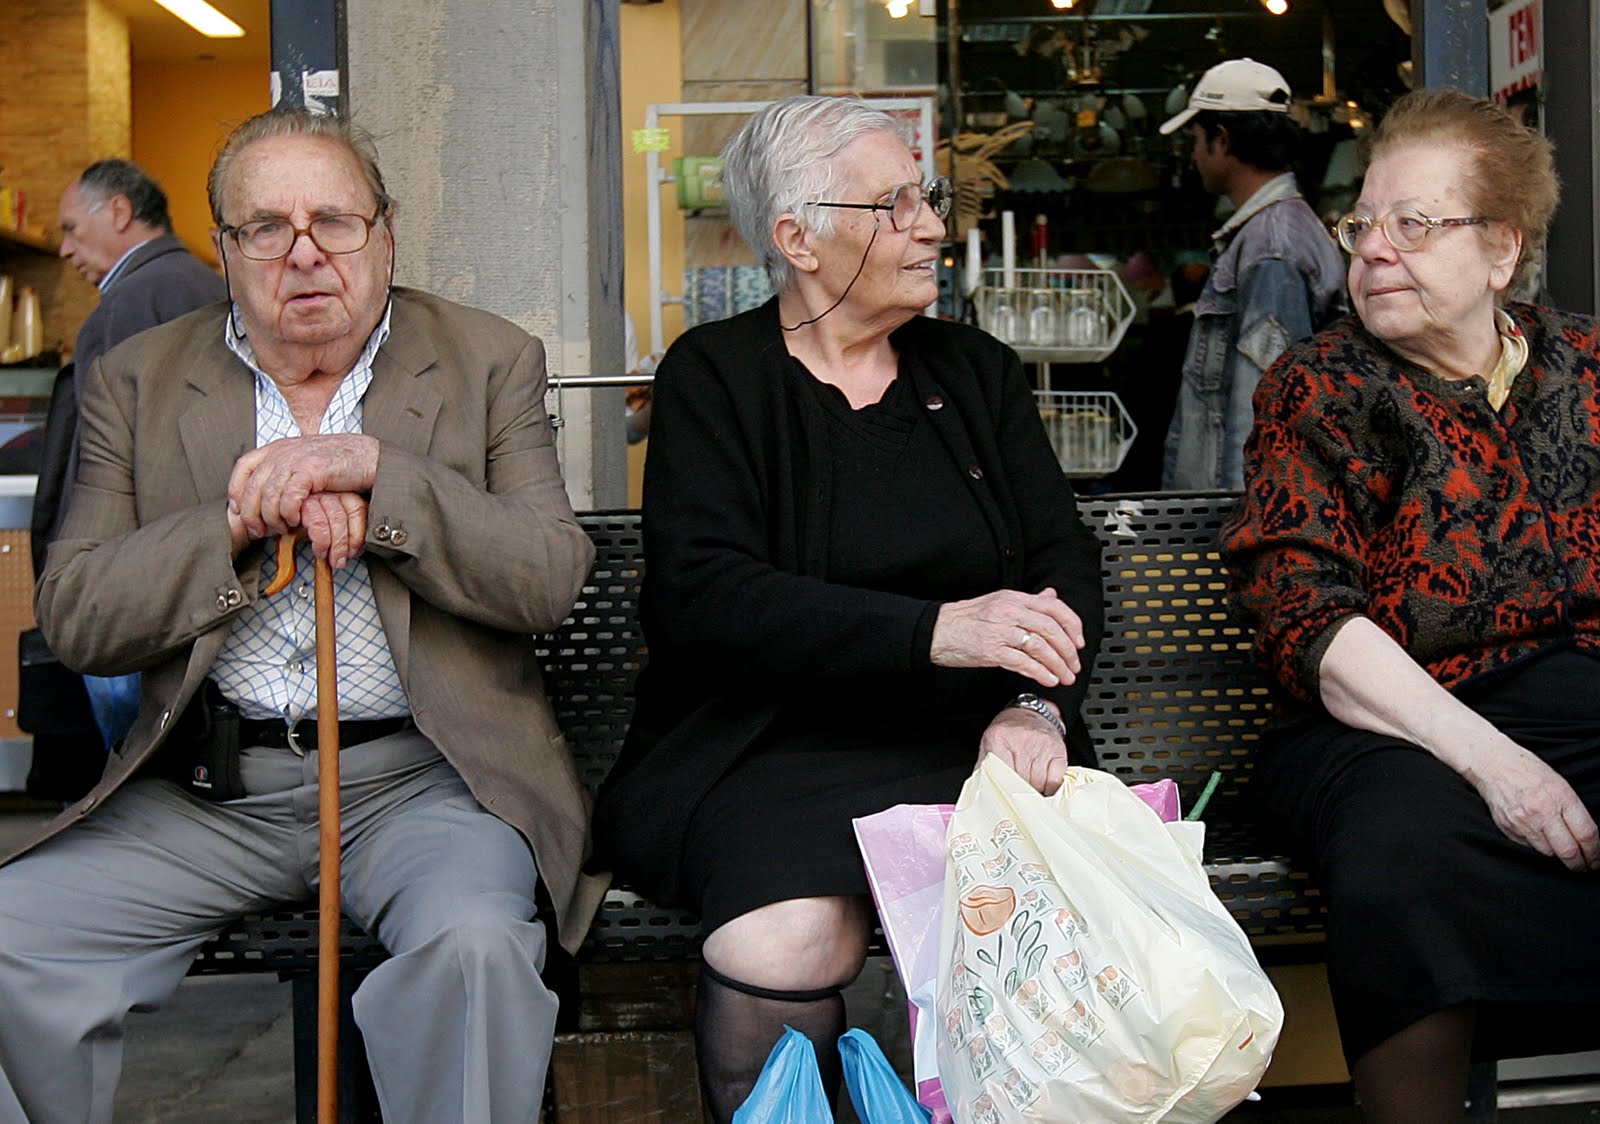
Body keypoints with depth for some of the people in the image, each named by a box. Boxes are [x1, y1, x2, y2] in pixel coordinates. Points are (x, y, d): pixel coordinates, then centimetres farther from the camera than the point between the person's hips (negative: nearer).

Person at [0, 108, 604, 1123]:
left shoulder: (491, 363, 6)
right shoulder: (139, 382, 10)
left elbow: (552, 581, -6)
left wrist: (376, 471, -17)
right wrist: (243, 521, -13)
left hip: (418, 773, -2)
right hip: (204, 789, 2)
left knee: (475, 943, -32)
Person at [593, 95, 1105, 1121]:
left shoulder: (977, 372, 17)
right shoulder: (717, 376, 3)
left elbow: (1066, 557, 9)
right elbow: (699, 595, -12)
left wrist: (1037, 707, -13)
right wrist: (932, 630, -23)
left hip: (970, 735, 3)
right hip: (776, 741, -3)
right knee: (785, 946, -32)